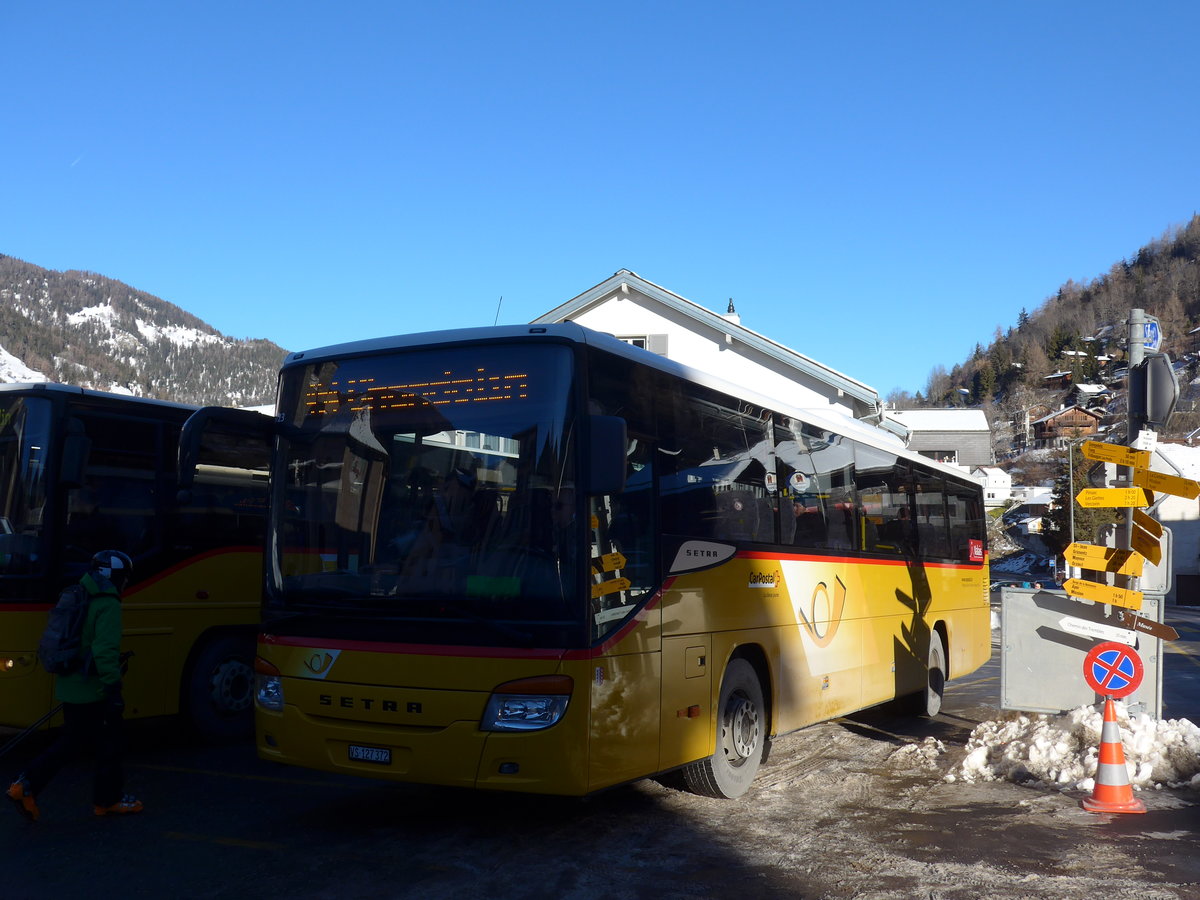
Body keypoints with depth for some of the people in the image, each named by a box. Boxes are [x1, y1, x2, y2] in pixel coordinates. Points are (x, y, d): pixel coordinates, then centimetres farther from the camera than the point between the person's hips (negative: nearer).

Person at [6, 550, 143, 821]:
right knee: (107, 746, 7)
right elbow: (106, 650, -26)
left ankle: (26, 785, 6)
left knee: (71, 742, 18)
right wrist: (113, 689, -24)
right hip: (93, 690, -8)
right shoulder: (107, 604, -17)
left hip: (70, 688, 8)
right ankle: (108, 799, 19)